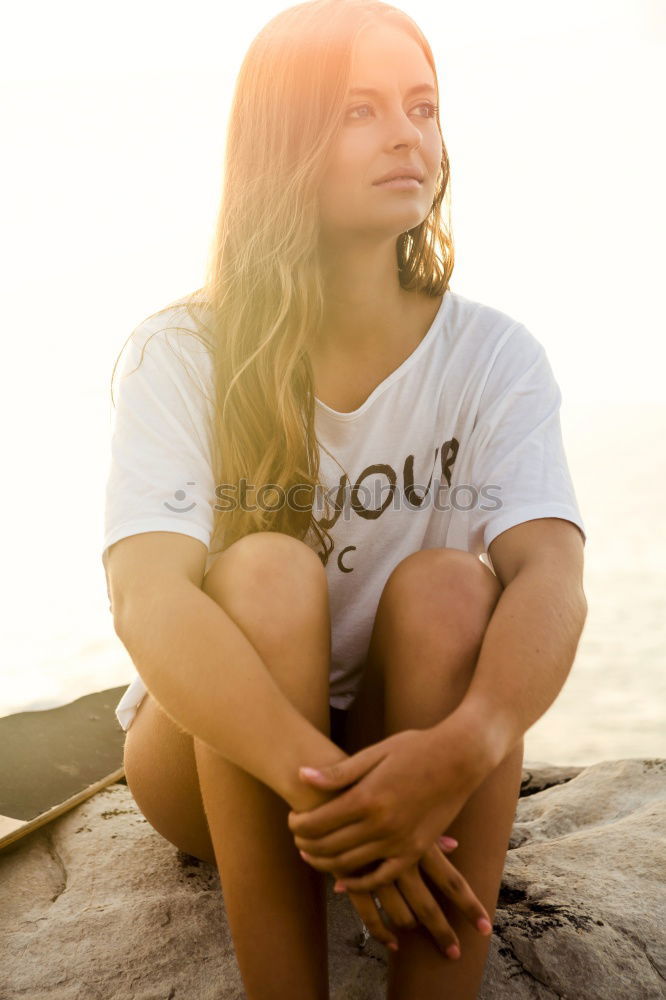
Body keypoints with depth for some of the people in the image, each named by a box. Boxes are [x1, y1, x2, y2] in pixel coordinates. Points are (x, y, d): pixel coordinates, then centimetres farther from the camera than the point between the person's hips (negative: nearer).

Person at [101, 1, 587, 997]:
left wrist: (467, 745, -47)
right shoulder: (182, 354, -14)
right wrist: (319, 780, -44)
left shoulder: (492, 356, -10)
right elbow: (148, 599, -30)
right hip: (214, 749, -1)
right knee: (268, 571, -30)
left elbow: (552, 575, -26)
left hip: (412, 746, 2)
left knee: (448, 587, -28)